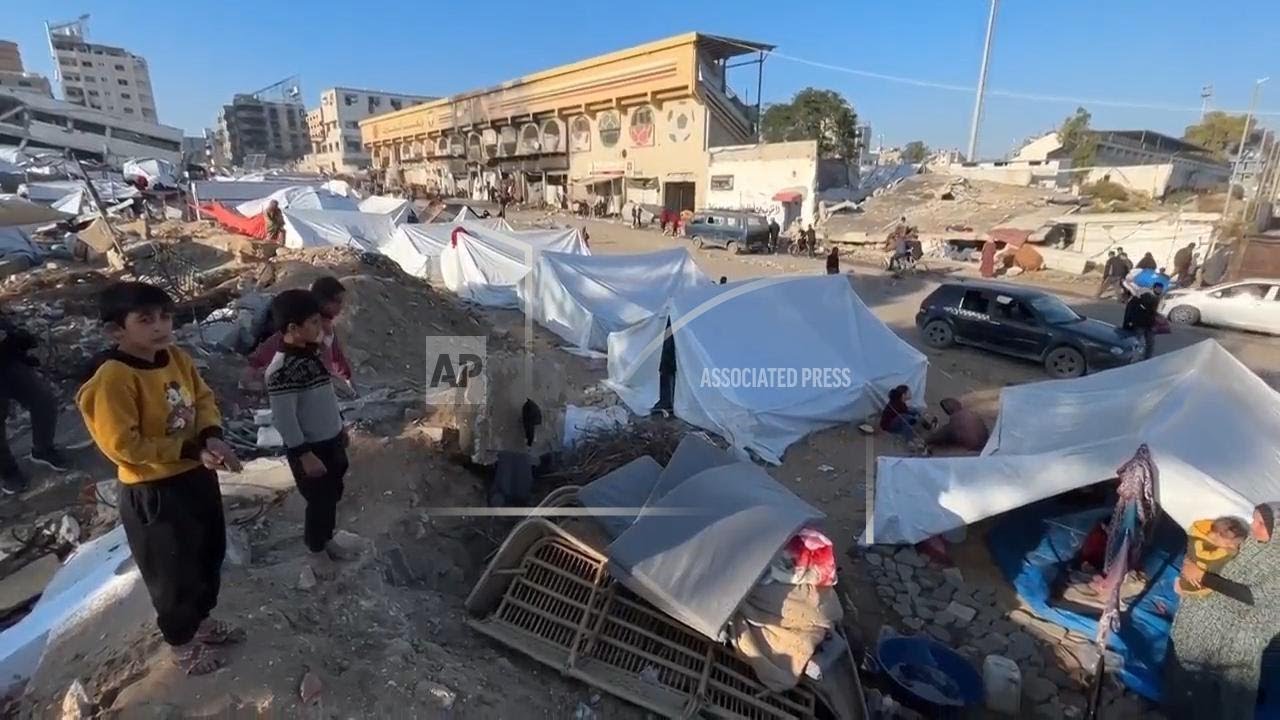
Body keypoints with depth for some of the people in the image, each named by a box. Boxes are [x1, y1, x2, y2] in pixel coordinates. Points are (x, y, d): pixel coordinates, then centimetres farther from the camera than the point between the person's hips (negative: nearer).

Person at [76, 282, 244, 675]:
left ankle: (201, 618, 49)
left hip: (197, 476, 7)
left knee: (210, 555, 24)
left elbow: (204, 399, 6)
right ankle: (182, 642, 37)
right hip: (153, 492, -7)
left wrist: (212, 436, -14)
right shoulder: (114, 379, -24)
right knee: (173, 572, 12)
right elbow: (123, 445, -24)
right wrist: (191, 450, -23)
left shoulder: (178, 359, -3)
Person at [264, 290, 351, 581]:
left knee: (333, 495, 21)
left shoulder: (312, 353, 2)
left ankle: (327, 538, 44)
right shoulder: (281, 369, -25)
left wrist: (340, 426, 20)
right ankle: (316, 551, 32)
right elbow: (283, 419, -24)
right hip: (310, 448, -8)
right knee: (319, 501, 9)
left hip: (332, 441, 8)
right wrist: (305, 454, -21)